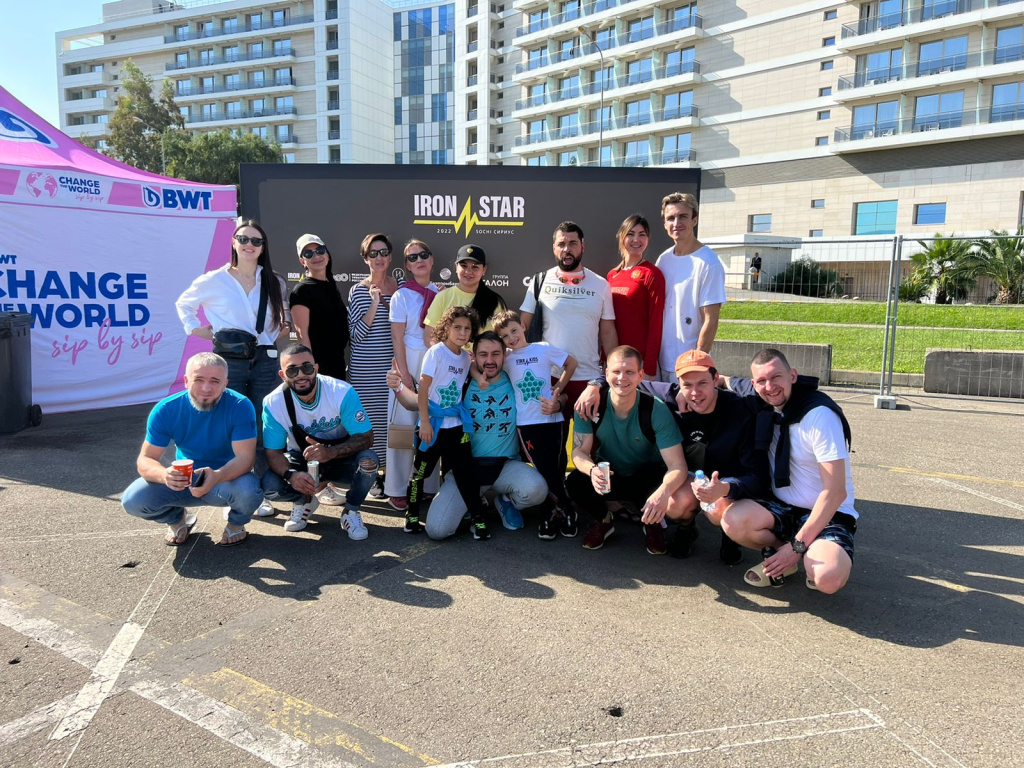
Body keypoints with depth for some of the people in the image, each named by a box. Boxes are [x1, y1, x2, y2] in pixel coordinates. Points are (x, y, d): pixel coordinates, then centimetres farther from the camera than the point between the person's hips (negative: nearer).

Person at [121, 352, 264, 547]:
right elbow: (145, 460, -15)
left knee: (248, 490, -36)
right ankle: (177, 519, 14)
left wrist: (216, 476, -49)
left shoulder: (240, 406, -21)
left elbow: (245, 456, -27)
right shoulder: (166, 410, -14)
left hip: (228, 477, -2)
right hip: (182, 480, 2)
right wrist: (164, 475, -40)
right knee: (132, 500, -21)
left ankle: (236, 523, 4)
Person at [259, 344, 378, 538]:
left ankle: (351, 512, -2)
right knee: (268, 484, -27)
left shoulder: (343, 392, -25)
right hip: (301, 459, 1)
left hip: (341, 457, -1)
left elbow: (366, 437, -24)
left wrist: (330, 452, -43)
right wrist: (291, 475, -39)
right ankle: (305, 500, 10)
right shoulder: (274, 403, -19)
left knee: (368, 460, -33)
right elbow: (273, 453, -15)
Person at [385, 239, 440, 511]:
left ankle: (429, 486, 15)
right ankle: (397, 489, 8)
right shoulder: (402, 296, -2)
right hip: (410, 363, -3)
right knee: (404, 426, -1)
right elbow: (397, 338, -6)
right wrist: (404, 374, -12)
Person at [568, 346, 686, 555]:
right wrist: (592, 470, -43)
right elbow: (579, 451, -17)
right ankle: (603, 521, 6)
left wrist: (664, 491, -52)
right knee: (575, 483, -28)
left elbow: (677, 465, -28)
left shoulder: (657, 410, -24)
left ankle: (653, 523, 3)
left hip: (646, 478, -1)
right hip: (606, 476, 2)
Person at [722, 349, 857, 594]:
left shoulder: (819, 414, -18)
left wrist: (798, 546, -20)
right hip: (782, 507, 5)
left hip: (829, 513, -5)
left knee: (828, 578, -33)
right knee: (733, 521, -26)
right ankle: (781, 556, 3)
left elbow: (836, 492, -19)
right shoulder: (763, 407, -1)